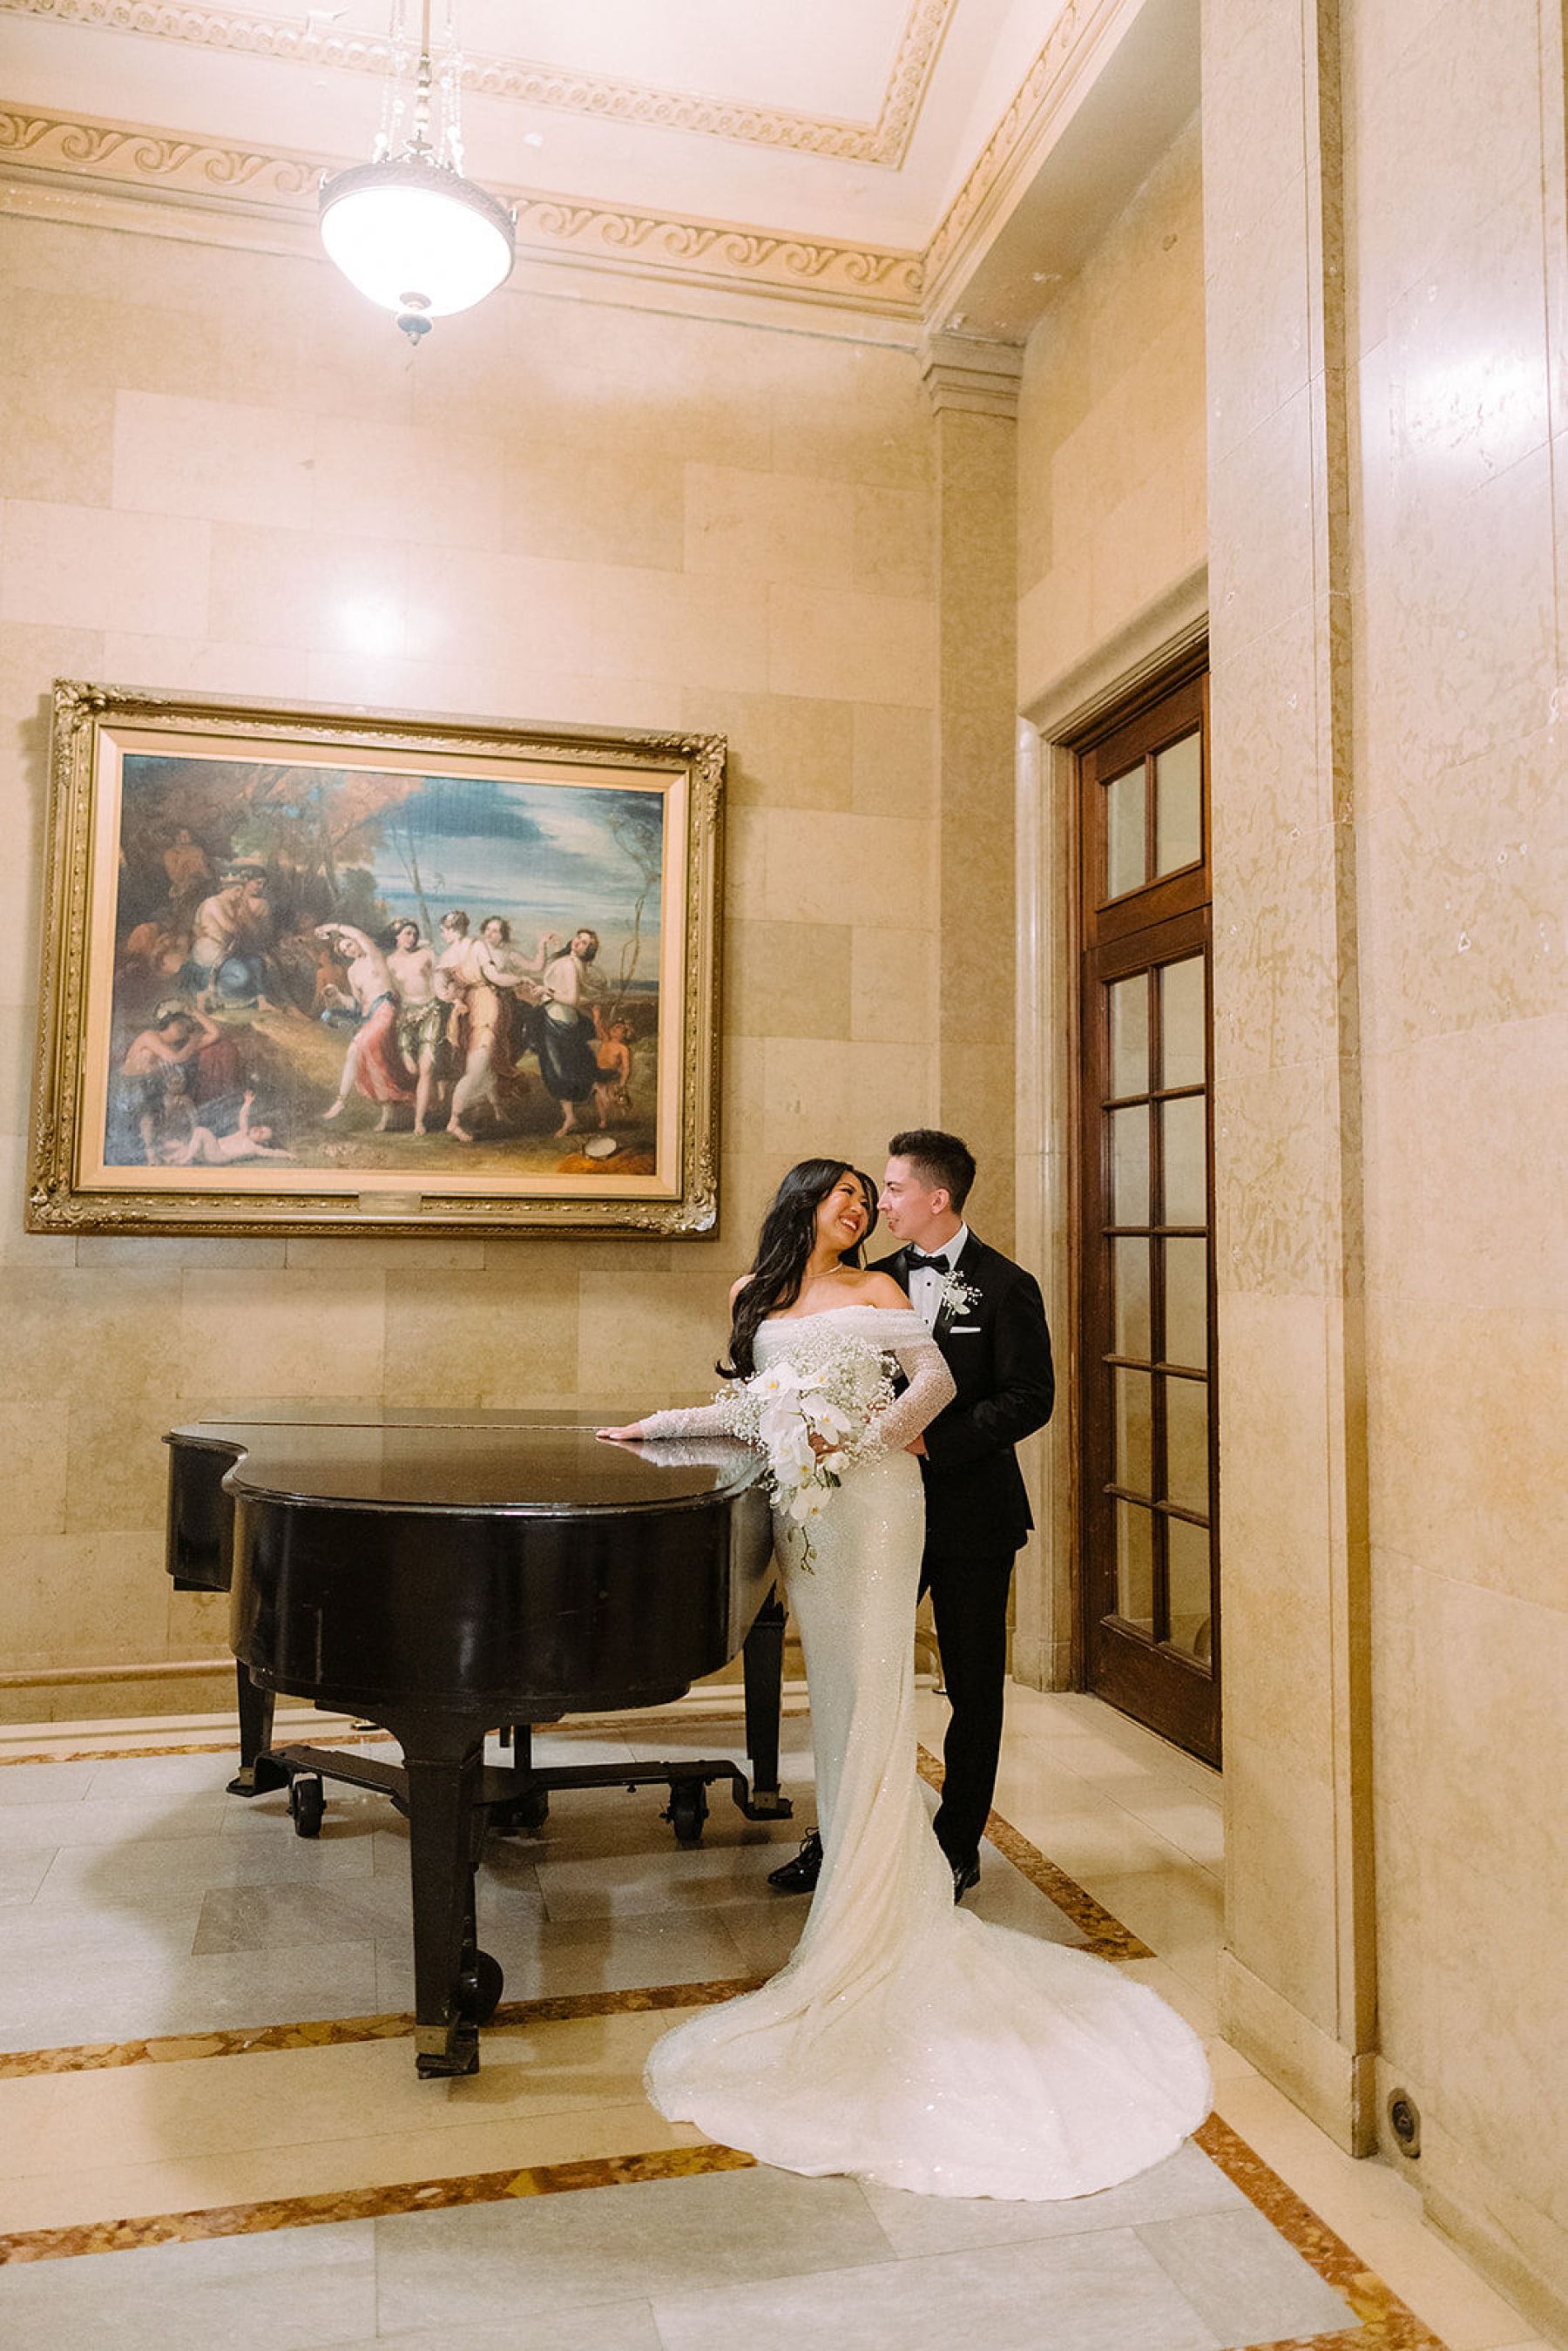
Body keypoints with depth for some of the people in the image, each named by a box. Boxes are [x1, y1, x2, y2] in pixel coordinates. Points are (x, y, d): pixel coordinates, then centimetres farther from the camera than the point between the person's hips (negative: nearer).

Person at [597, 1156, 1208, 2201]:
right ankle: (845, 1852, 14)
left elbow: (938, 1379, -4)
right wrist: (660, 1425, 21)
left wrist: (866, 1436, -13)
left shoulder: (872, 1289, 7)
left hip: (870, 1495, -3)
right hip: (800, 1505, 3)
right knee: (833, 1685, 6)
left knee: (869, 1688, -5)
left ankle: (874, 1910, -1)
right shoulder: (754, 1296, 15)